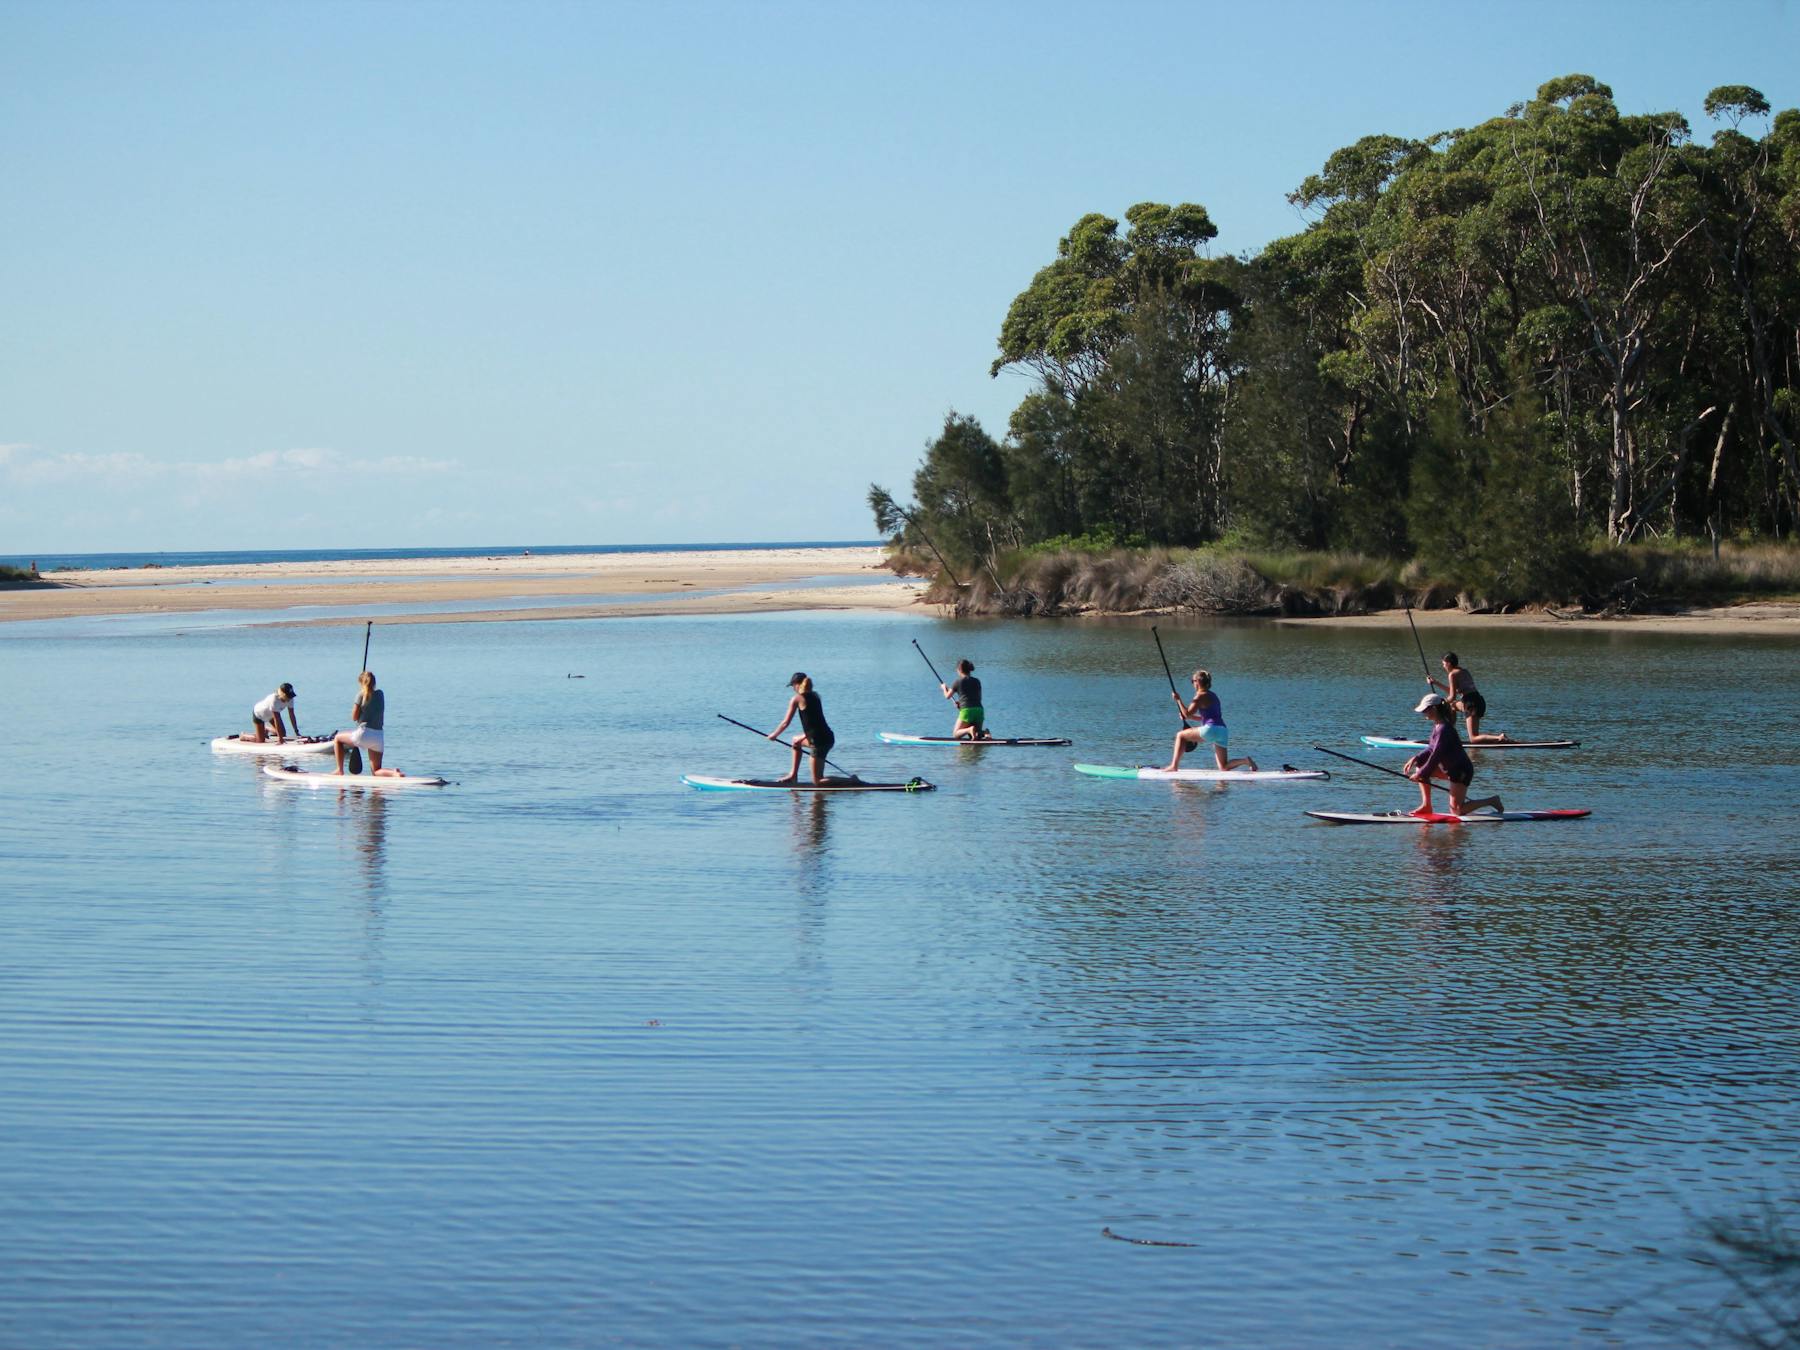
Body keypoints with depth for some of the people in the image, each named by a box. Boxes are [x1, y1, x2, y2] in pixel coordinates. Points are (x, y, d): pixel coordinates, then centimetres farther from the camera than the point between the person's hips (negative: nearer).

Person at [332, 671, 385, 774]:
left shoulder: (361, 694, -4)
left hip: (364, 734, -5)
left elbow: (354, 717, -1)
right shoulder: (380, 694, 11)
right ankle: (395, 773, -23)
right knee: (376, 772, 8)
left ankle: (340, 770, 18)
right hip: (378, 737, 5)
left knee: (337, 738, 22)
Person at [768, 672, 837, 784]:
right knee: (796, 740, 34)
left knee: (818, 782, 0)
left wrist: (774, 735, 15)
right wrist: (804, 737, 31)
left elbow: (786, 723, -1)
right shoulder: (815, 695, 13)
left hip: (819, 741, -8)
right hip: (828, 737, 8)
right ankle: (793, 775, 36)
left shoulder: (797, 699, -7)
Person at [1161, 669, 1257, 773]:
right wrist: (1188, 716, 32)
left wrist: (1178, 700, 4)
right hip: (1223, 731, 8)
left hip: (1211, 730, -8)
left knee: (1180, 735, 7)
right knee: (1223, 768, 8)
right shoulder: (1213, 696, 24)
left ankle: (1174, 766, -1)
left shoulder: (1201, 696, -2)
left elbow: (1187, 714, -7)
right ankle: (1245, 761, -12)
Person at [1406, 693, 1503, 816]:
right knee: (1420, 766, 7)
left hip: (1461, 771, -10)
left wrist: (1421, 774, -18)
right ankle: (1426, 805, 8)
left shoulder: (1444, 729, -24)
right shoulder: (1437, 725, 6)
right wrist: (1416, 758, -3)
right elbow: (1431, 749, 12)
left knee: (1457, 810, -10)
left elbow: (1436, 755, -24)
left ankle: (1491, 801, 5)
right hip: (1449, 768, 10)